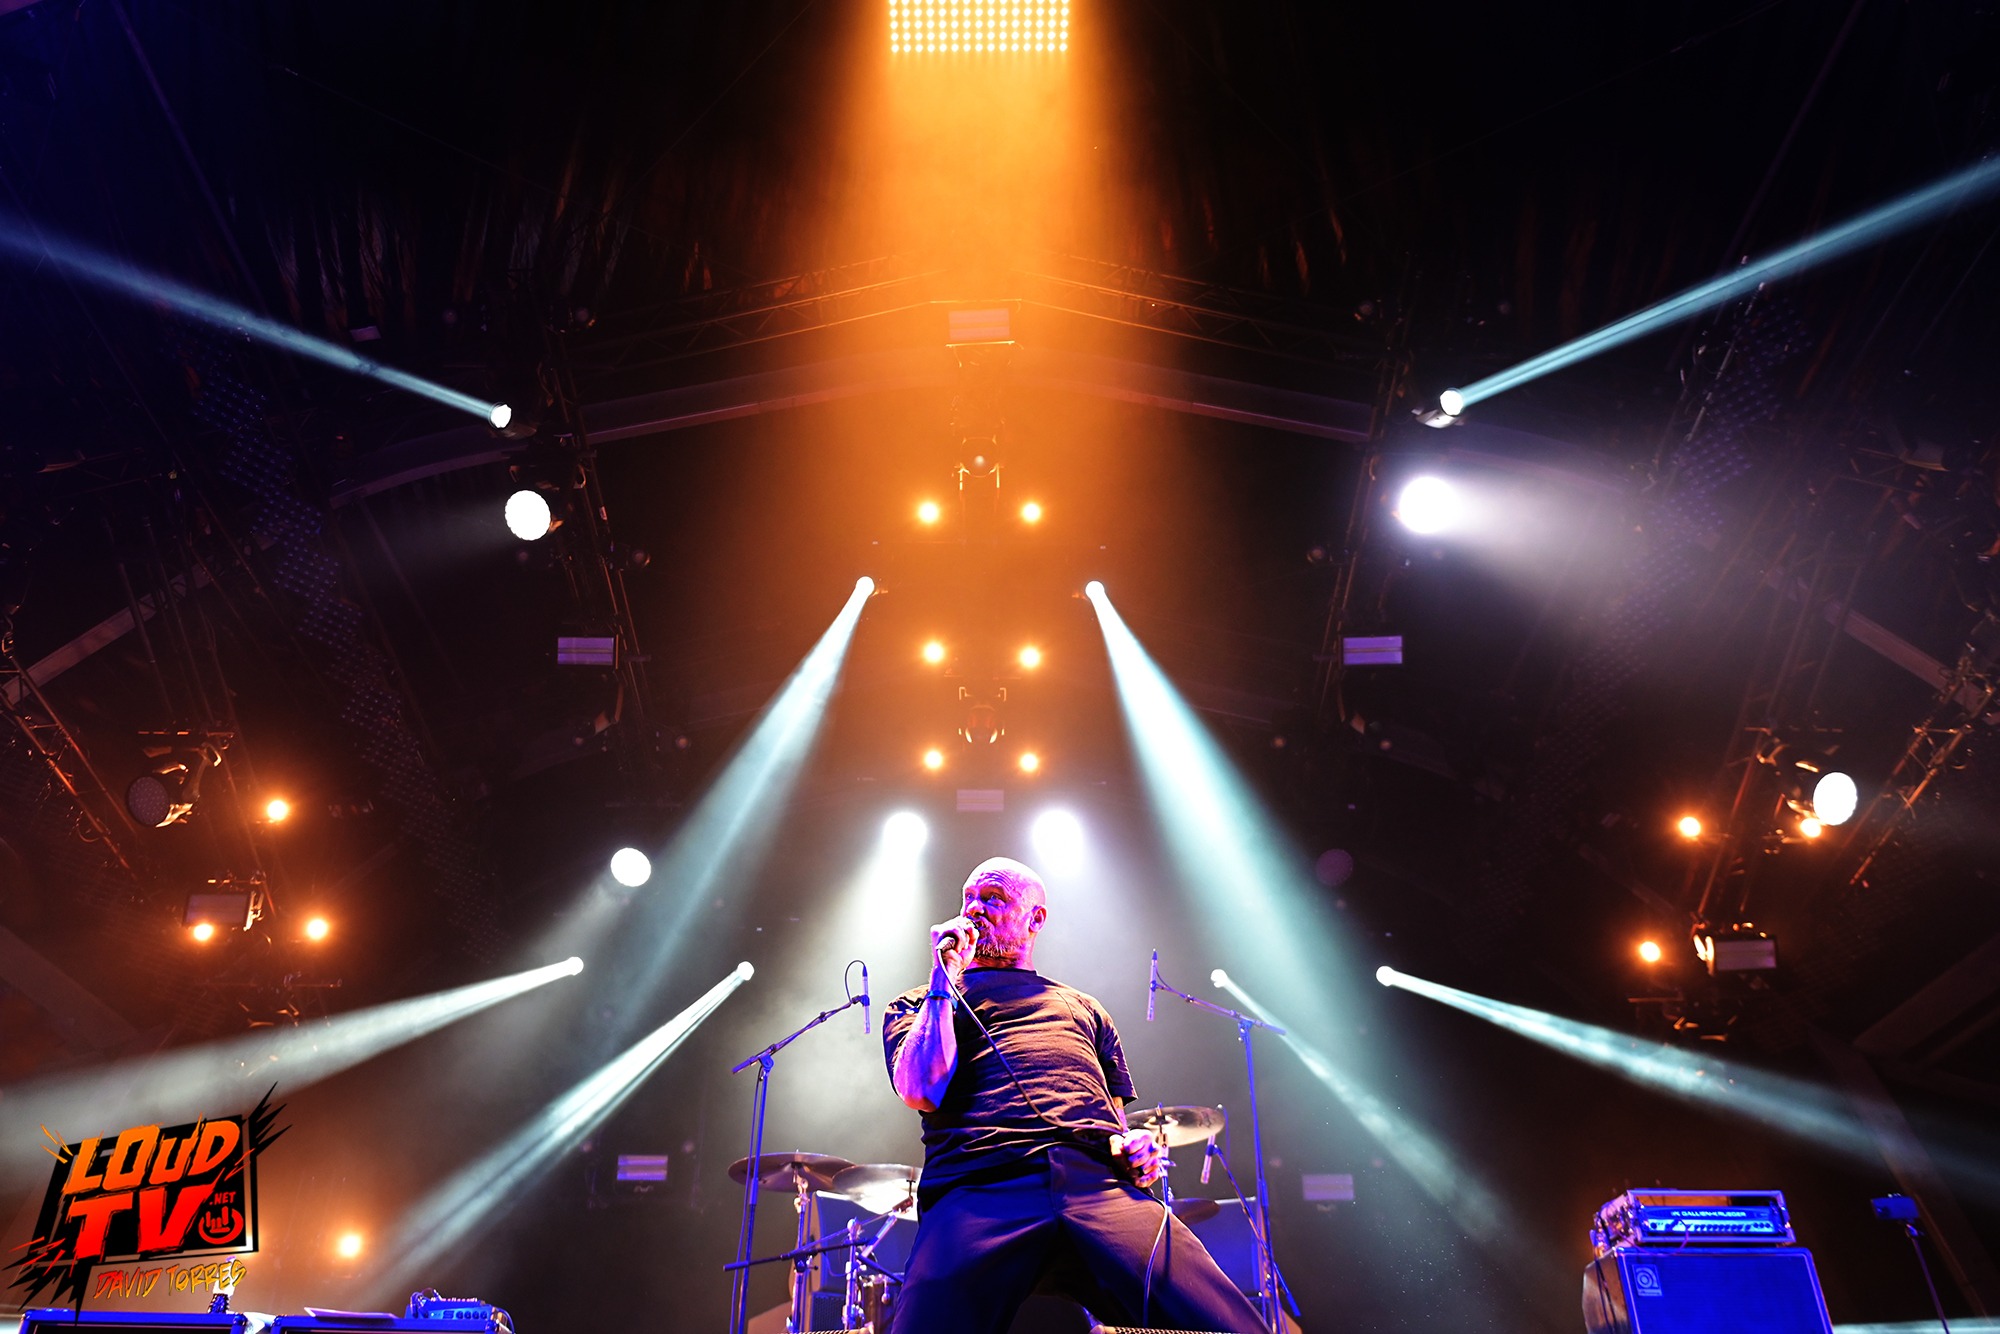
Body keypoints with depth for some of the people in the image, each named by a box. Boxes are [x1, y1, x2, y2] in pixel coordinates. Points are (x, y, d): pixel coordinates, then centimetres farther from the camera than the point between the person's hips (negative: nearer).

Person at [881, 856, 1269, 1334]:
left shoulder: (1082, 1007, 35)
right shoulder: (919, 1004, 27)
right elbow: (923, 1091, 6)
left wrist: (1136, 1146, 8)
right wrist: (944, 979, 11)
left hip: (1101, 1184, 2)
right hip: (977, 1192, -2)